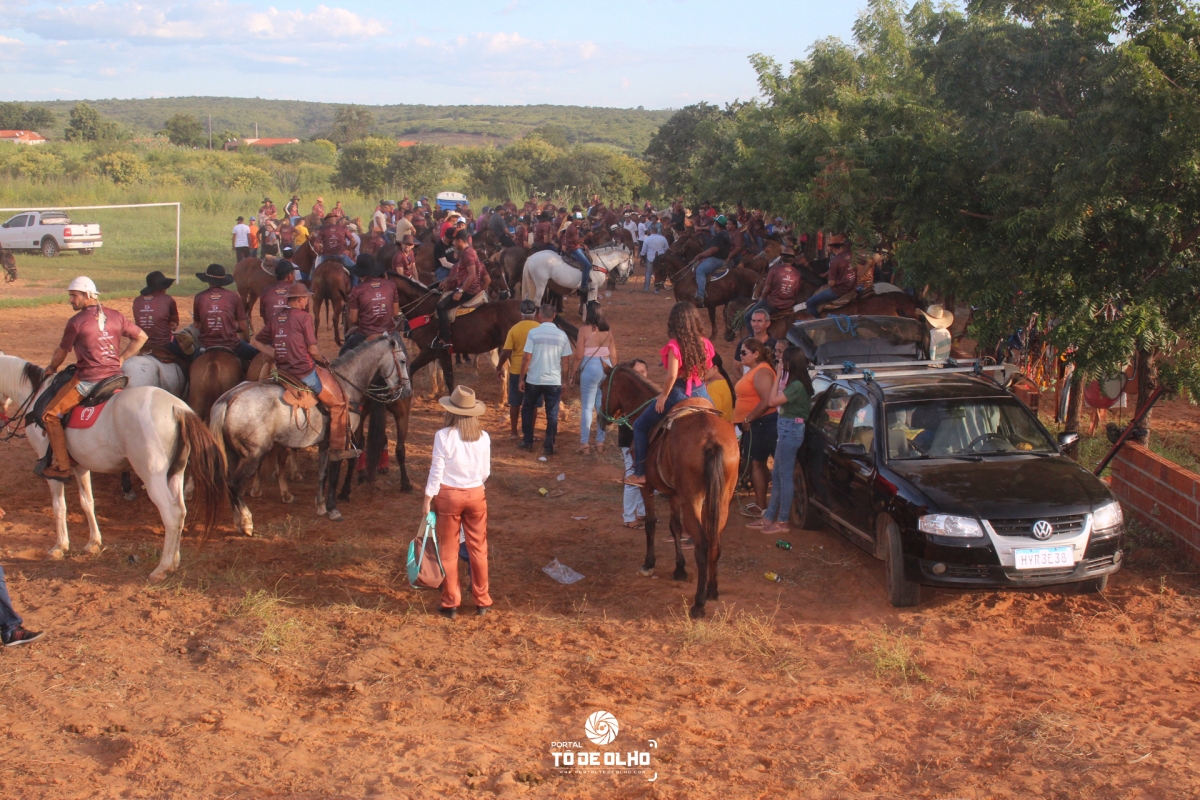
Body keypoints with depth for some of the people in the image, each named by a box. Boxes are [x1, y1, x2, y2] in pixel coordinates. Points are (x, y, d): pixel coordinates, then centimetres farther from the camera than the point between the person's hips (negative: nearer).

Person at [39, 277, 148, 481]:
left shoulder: (76, 322, -7)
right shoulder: (115, 316, 8)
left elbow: (62, 351, 4)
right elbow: (141, 337, 14)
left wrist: (52, 368, 23)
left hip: (88, 380, -6)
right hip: (115, 376, 6)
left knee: (50, 415, 1)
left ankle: (61, 467, -3)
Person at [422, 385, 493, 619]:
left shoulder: (443, 436, -13)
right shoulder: (483, 437, -5)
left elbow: (436, 471, -11)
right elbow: (486, 472, 3)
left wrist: (427, 499, -2)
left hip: (448, 495, -2)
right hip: (476, 495, 2)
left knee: (449, 551, 9)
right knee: (478, 549, 13)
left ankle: (450, 604, 16)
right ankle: (482, 601, 20)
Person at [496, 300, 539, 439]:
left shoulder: (514, 329, -7)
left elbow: (506, 352, -8)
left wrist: (499, 367, 4)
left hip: (516, 371, 1)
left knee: (515, 403, 13)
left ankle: (513, 432, 18)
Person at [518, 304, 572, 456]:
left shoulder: (533, 333, -9)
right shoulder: (562, 335, -1)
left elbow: (526, 358, -10)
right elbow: (565, 362, 3)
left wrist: (522, 378, 0)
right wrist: (563, 382, 13)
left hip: (534, 380, -1)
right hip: (554, 381, 1)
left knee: (527, 410, 17)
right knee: (552, 414, 8)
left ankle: (527, 442, 20)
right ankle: (549, 446, 8)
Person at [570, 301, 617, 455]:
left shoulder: (585, 329, -8)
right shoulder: (607, 330, 8)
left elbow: (579, 355, -9)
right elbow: (613, 356, 8)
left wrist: (572, 373, 1)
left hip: (590, 369, -5)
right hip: (606, 369, 5)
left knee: (587, 407, 1)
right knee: (603, 407, 10)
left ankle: (584, 444, 2)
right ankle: (600, 442, 14)